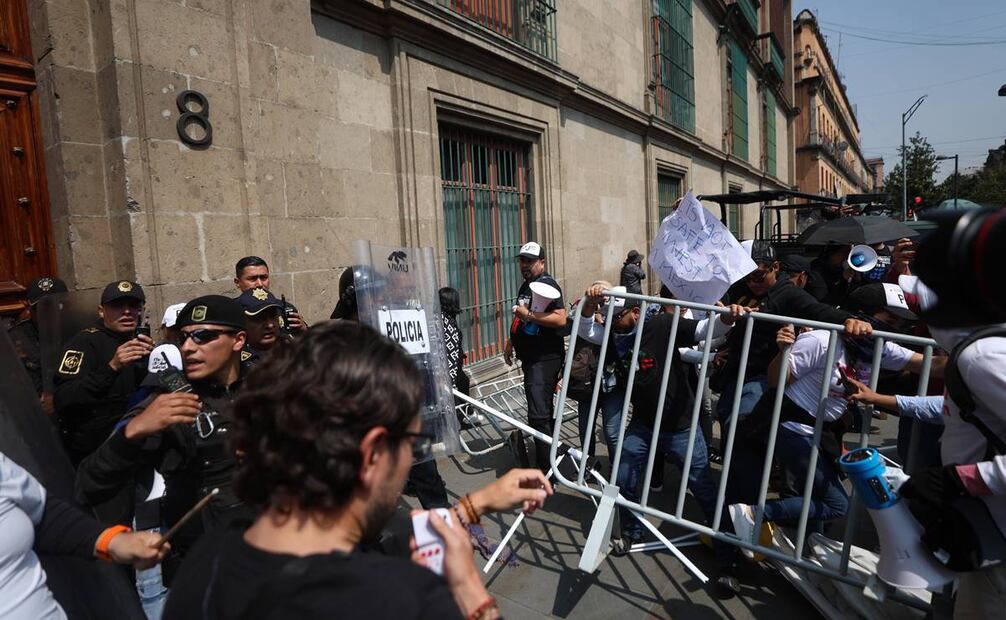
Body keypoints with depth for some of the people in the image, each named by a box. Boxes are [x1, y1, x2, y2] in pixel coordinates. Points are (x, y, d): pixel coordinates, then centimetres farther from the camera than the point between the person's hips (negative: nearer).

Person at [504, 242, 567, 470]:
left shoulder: (547, 284, -12)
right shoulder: (525, 286, 17)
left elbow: (560, 319, -24)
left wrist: (529, 315, -23)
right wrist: (511, 341, 23)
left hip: (545, 359, -10)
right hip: (531, 357, 10)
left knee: (538, 416, -14)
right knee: (543, 412, 20)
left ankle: (546, 472, -7)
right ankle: (550, 456, 35)